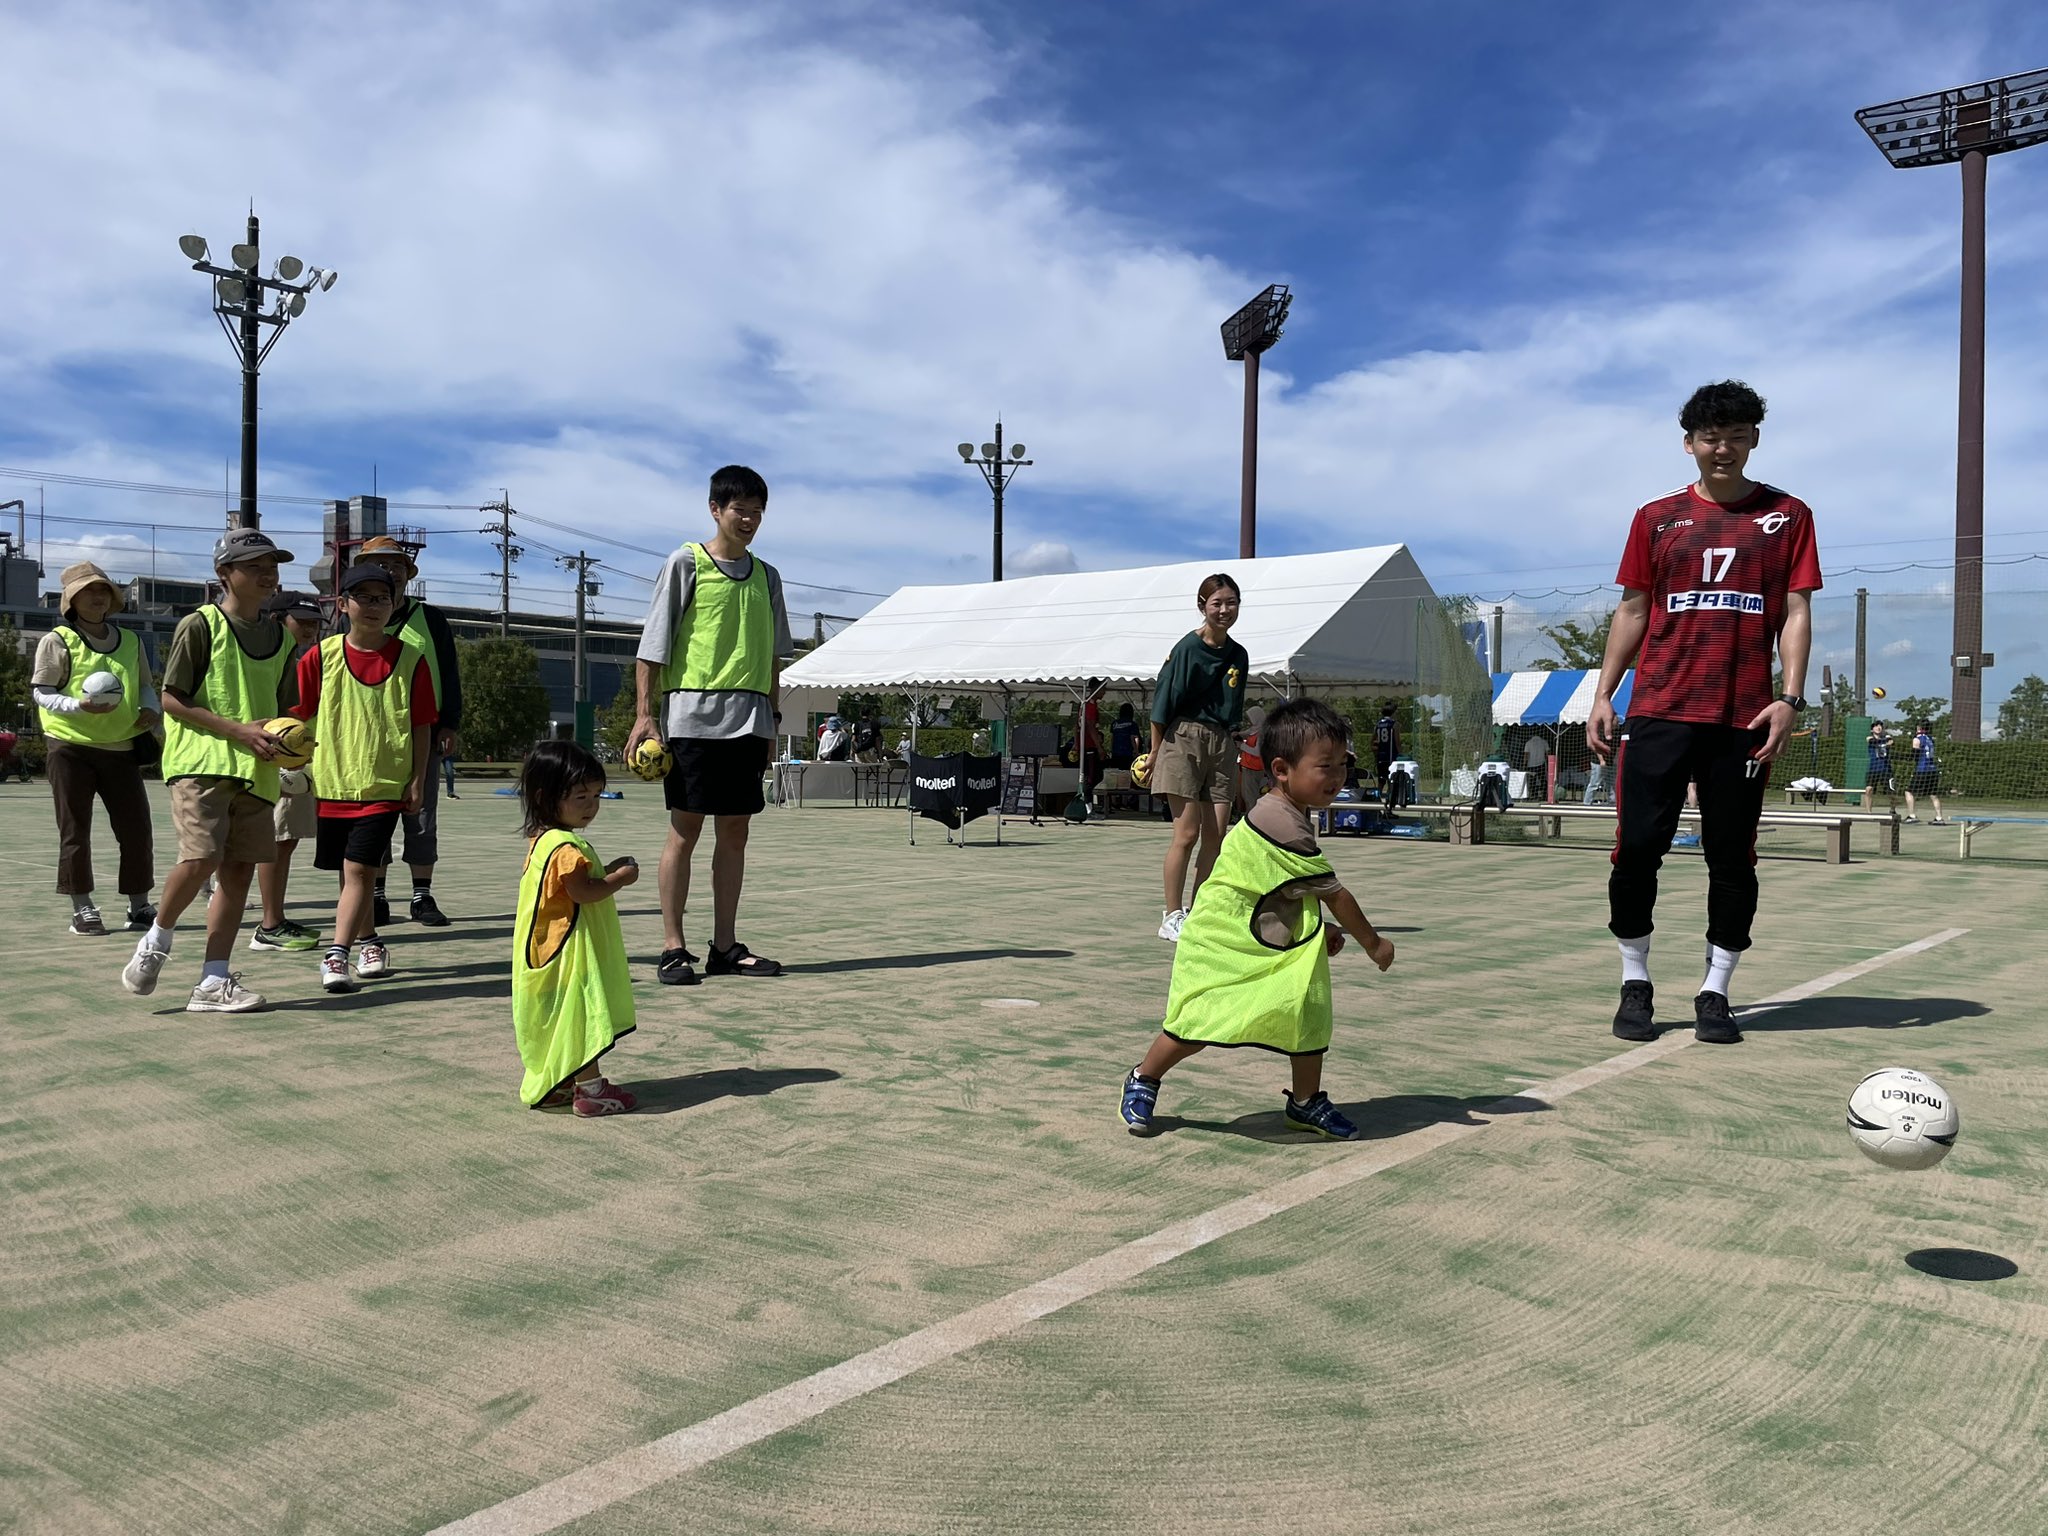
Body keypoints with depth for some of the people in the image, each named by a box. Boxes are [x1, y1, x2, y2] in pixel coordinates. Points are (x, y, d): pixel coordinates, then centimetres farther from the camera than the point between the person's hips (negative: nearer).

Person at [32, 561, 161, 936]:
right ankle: (82, 908, 10)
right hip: (71, 747, -4)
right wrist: (80, 705, -22)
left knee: (136, 828, 2)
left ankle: (140, 905, 13)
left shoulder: (130, 641, 12)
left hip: (121, 748, 4)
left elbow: (145, 685, 20)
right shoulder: (57, 641, -2)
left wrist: (150, 709, -1)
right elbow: (41, 692, -5)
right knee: (75, 831, 2)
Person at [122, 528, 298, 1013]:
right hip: (201, 761, -6)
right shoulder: (200, 625, -4)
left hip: (254, 769, 6)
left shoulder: (279, 636, 14)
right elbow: (172, 700, -6)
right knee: (201, 858, -19)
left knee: (238, 868, 2)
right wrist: (238, 730, -14)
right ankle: (157, 940, 10)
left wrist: (284, 740, 1)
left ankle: (213, 983, 7)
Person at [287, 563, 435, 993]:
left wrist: (418, 779, -2)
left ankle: (336, 955, -10)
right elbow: (296, 711, 7)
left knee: (359, 869, -12)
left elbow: (421, 727, 2)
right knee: (350, 872, 14)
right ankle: (370, 942, 32)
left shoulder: (410, 660, -1)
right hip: (333, 782, 3)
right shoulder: (322, 656, 2)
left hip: (385, 784, -3)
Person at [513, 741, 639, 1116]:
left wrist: (606, 872, 6)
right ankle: (590, 1089, 3)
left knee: (559, 1020, 18)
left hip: (552, 951, 11)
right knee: (581, 1015, -3)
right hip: (571, 949, -11)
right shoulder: (565, 846, -21)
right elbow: (583, 891, -26)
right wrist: (620, 877, -13)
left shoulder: (543, 840, 12)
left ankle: (550, 1087, 26)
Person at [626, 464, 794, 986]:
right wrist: (645, 712, -10)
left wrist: (772, 717, 14)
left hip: (749, 718, 5)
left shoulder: (766, 576, 15)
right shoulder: (686, 563, 0)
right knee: (685, 829, -3)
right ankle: (673, 947, 3)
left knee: (735, 831, 7)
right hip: (692, 714, -5)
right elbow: (653, 644, -3)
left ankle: (725, 945, 13)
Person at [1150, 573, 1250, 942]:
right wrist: (1154, 756, -6)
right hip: (1184, 740, -6)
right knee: (1187, 832, -7)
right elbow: (1162, 705, -6)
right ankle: (1172, 917, 1)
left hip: (1222, 745, 6)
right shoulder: (1187, 648, -6)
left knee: (1216, 834, 4)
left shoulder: (1238, 655, 11)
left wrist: (1232, 751, 14)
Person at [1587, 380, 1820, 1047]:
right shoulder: (1657, 518, 11)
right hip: (1658, 712, 1)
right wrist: (1603, 695, 5)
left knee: (1732, 860, 3)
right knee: (1637, 848, -3)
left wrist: (1790, 698, -7)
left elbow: (1795, 612, 4)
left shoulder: (1787, 516, 9)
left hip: (1744, 718, 0)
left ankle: (1715, 993, 15)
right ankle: (1635, 985, 12)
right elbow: (1632, 610, 12)